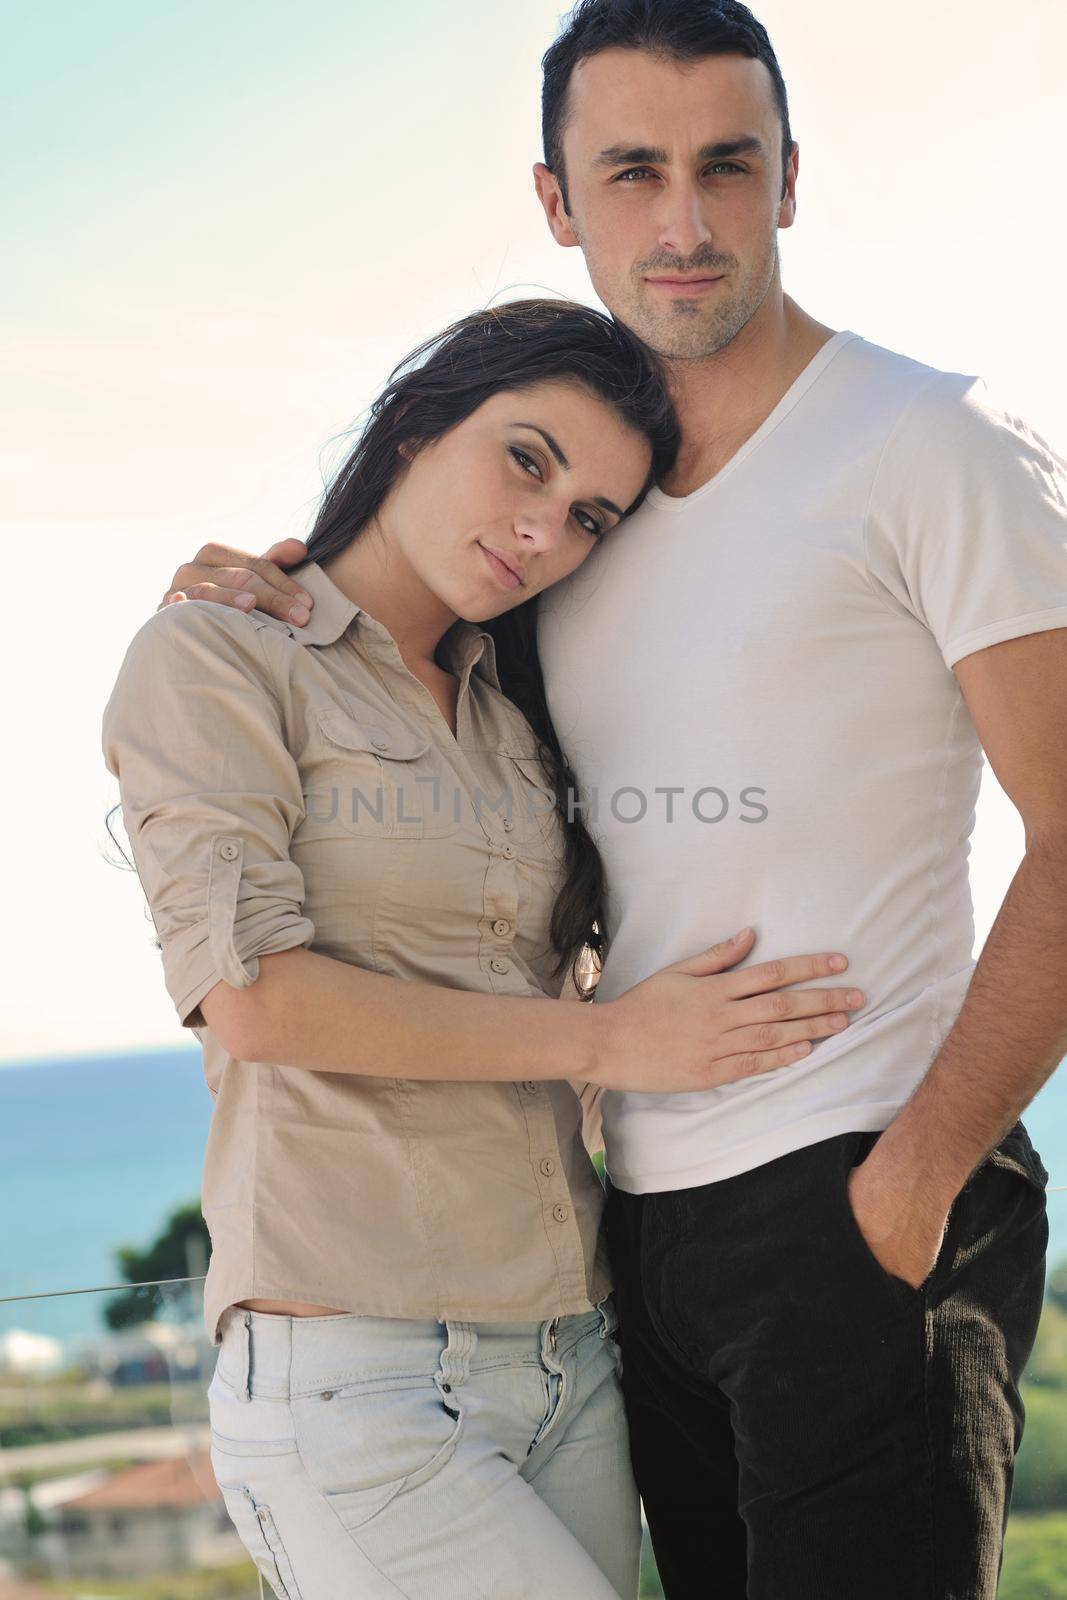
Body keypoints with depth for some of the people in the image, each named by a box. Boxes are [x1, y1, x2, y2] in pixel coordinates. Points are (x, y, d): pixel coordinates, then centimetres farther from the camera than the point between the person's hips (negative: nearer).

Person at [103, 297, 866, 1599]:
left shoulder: (513, 720, 20)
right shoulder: (215, 654, 1)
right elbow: (250, 994, -10)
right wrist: (602, 1042, -8)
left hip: (571, 1367, 6)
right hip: (351, 1377, -6)